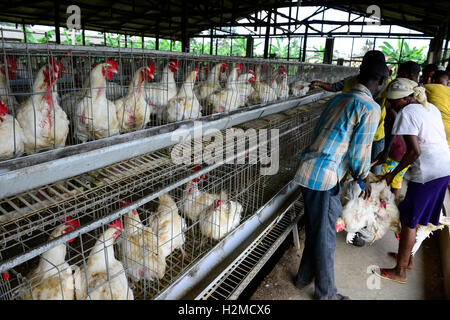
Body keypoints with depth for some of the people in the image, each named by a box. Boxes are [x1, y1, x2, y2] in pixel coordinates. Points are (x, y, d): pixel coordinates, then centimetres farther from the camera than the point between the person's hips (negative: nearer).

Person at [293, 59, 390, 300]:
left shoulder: (340, 98, 14)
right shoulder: (371, 109, -10)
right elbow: (360, 152, -9)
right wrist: (364, 179, 9)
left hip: (310, 167, 9)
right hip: (322, 175, -9)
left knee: (316, 228, 23)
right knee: (324, 235, 7)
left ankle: (305, 278, 40)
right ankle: (326, 293, 27)